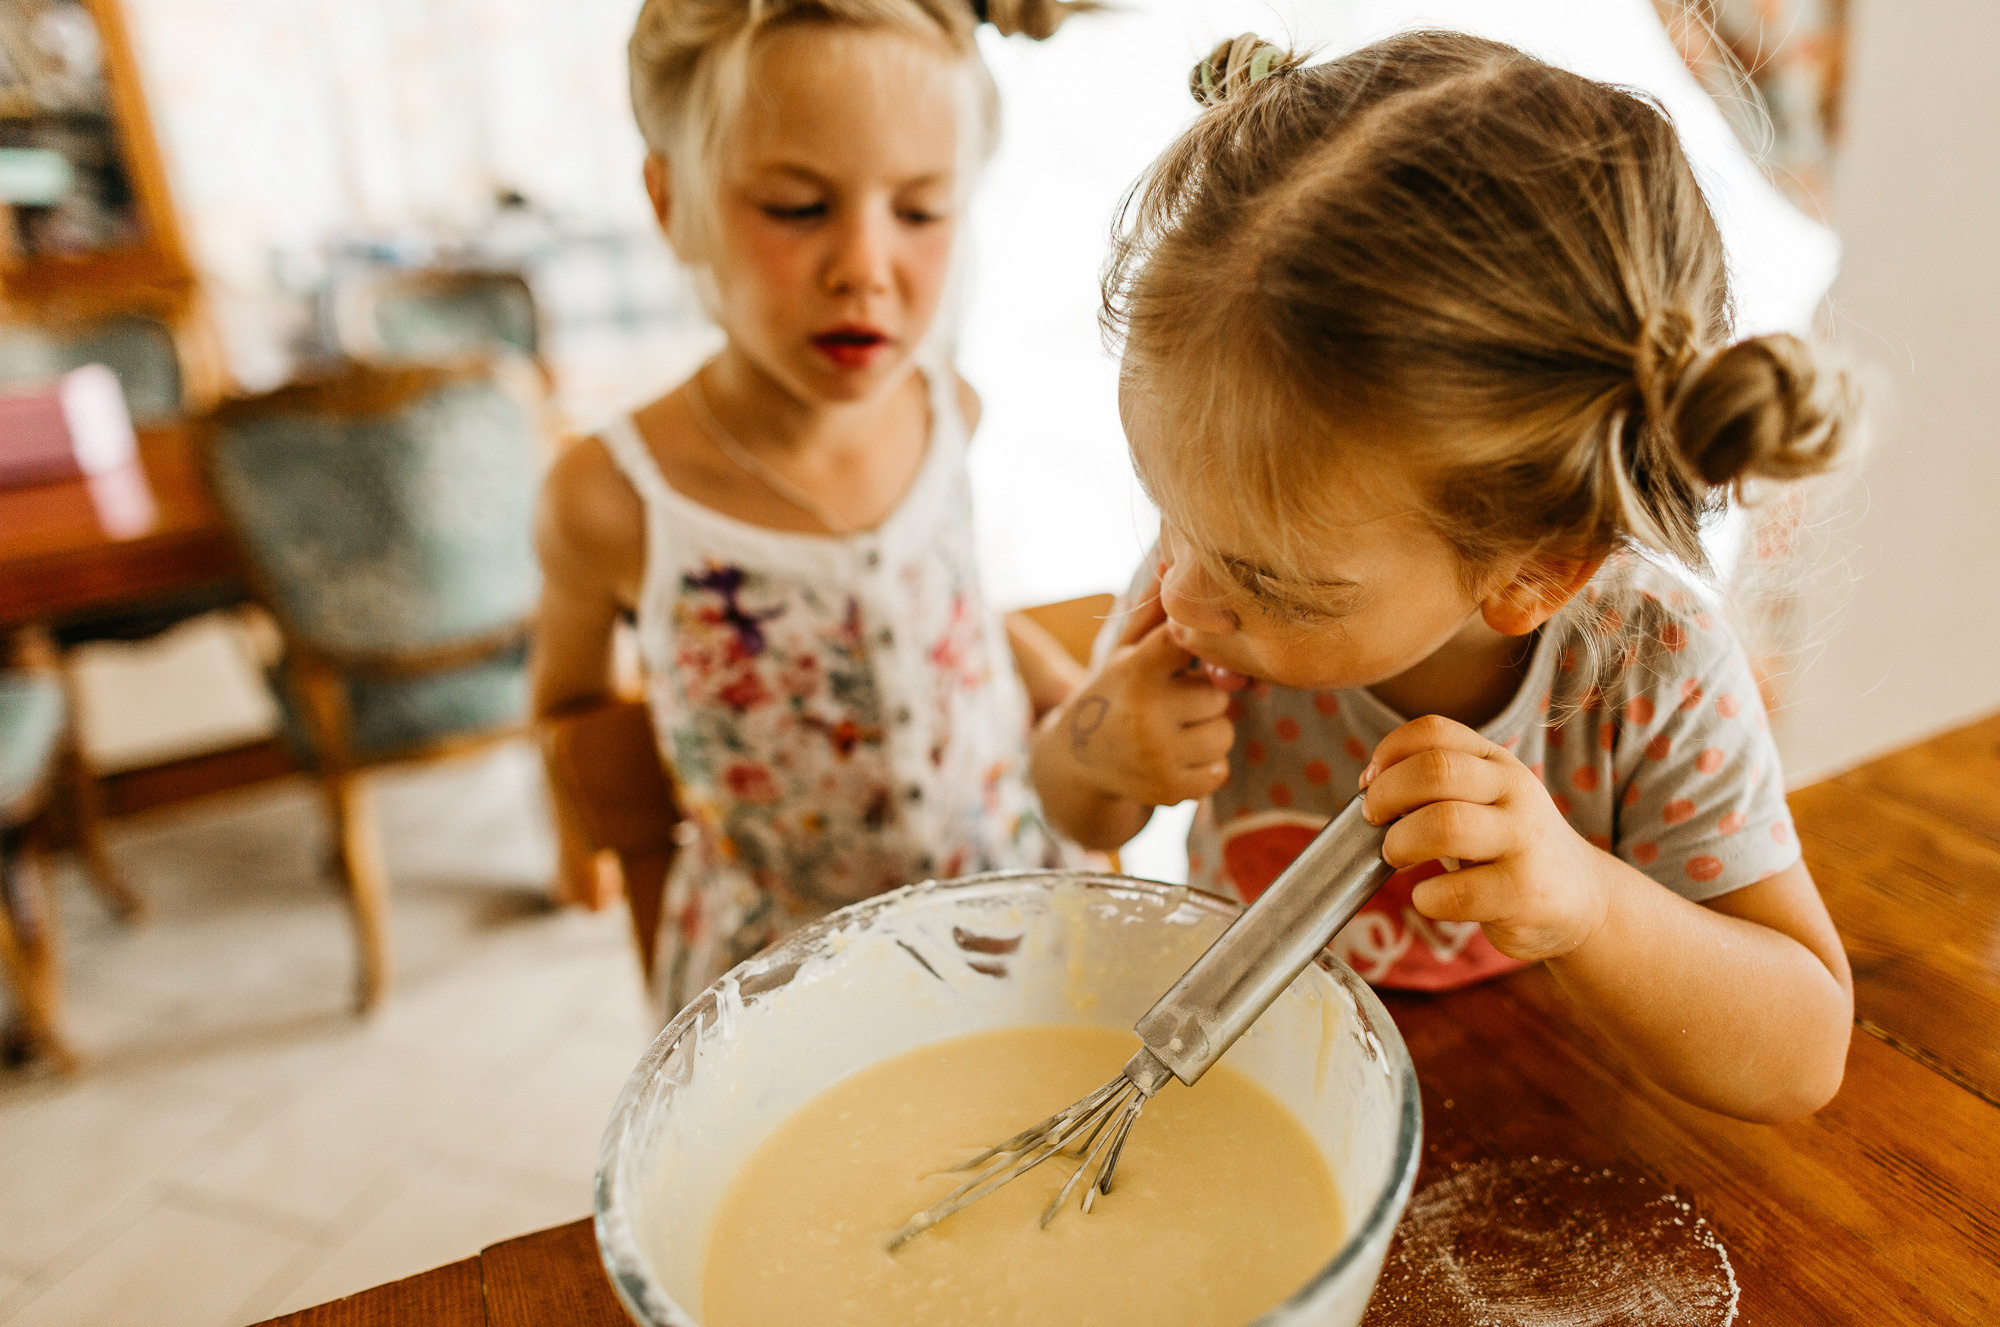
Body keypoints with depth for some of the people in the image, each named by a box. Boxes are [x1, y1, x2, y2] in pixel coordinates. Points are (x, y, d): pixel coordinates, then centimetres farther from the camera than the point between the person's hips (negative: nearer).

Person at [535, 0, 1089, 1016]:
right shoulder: (616, 501, -20)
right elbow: (567, 708, 2)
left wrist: (1076, 695, 6)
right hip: (777, 971, -2)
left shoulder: (946, 406, -10)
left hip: (1009, 904, 3)